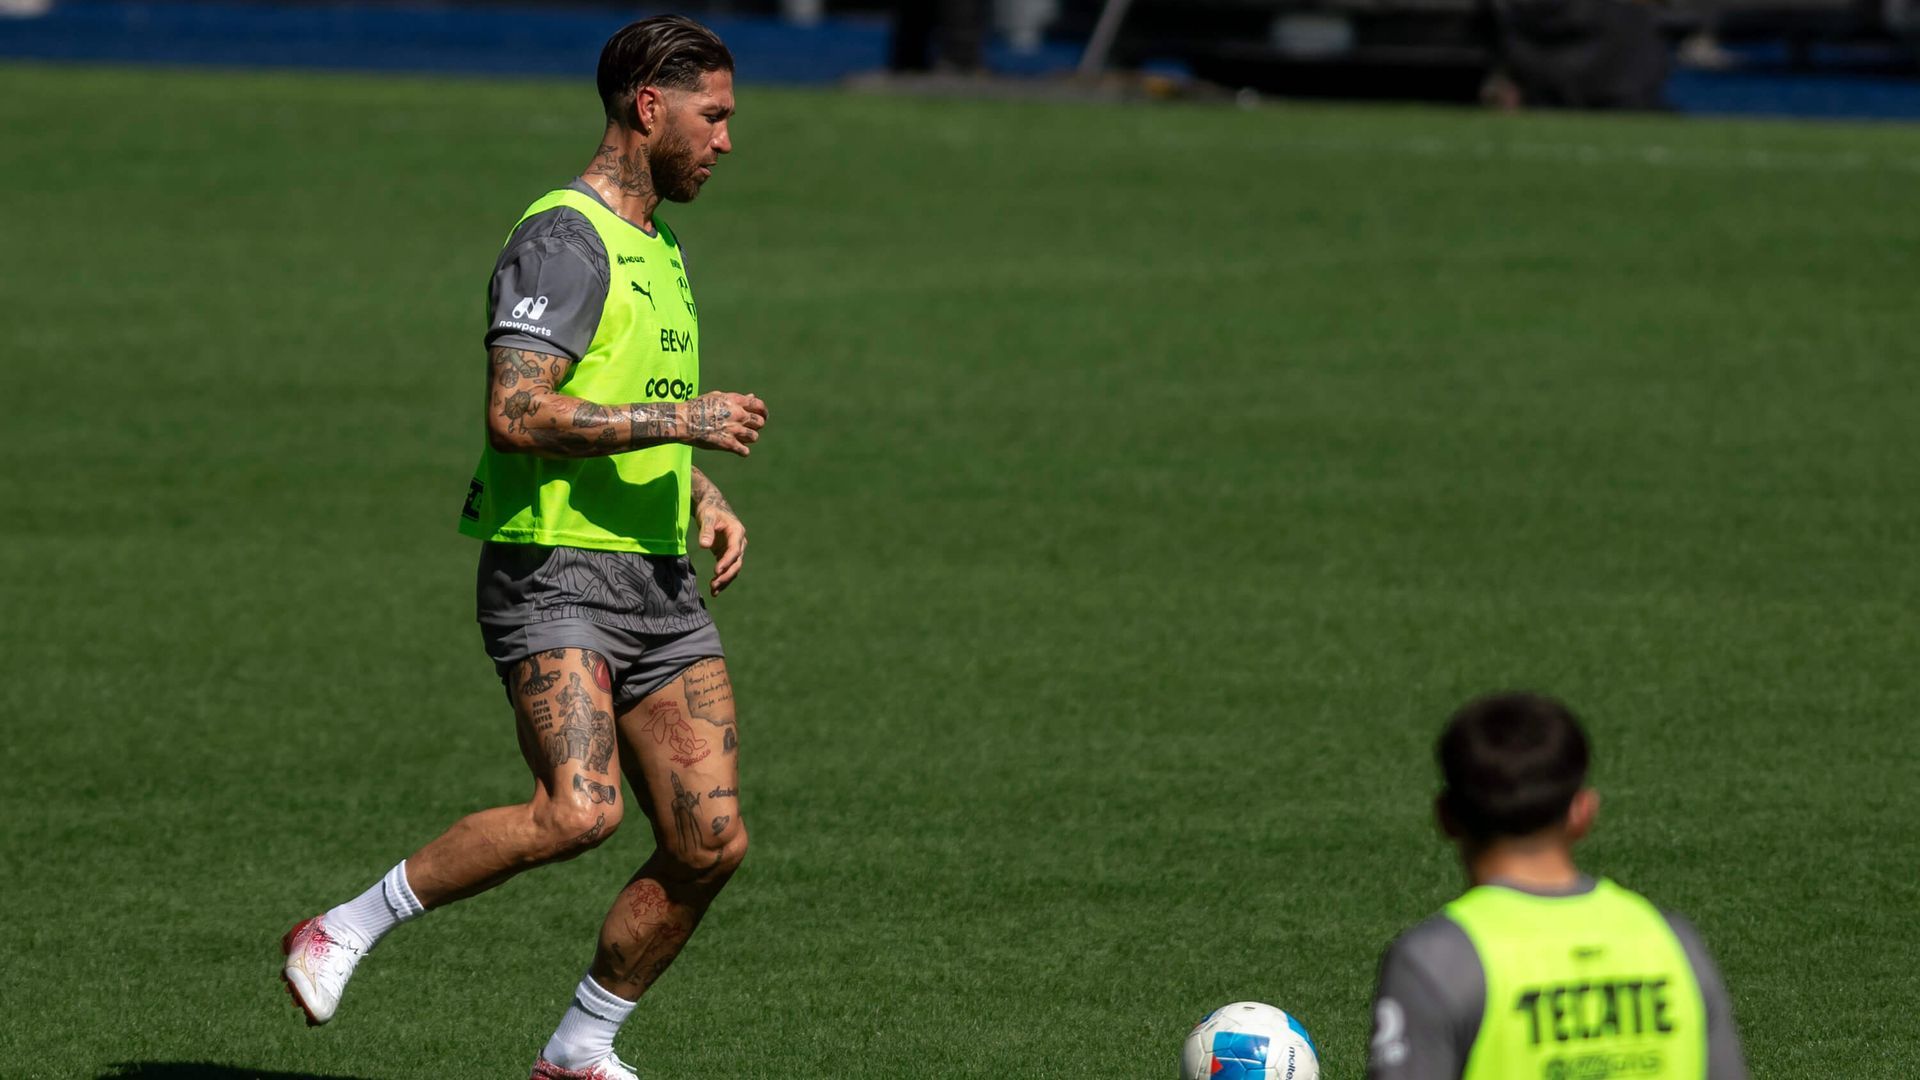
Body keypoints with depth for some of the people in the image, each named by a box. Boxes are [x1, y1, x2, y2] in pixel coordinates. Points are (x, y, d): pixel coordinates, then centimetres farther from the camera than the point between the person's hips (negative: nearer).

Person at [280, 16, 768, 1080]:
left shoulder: (658, 249, 19)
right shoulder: (562, 242, -12)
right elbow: (517, 416, -23)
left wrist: (709, 500, 15)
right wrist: (680, 419, -20)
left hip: (660, 582, 9)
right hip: (554, 568, -9)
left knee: (710, 840, 0)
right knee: (580, 809, -27)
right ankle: (345, 931, -11)